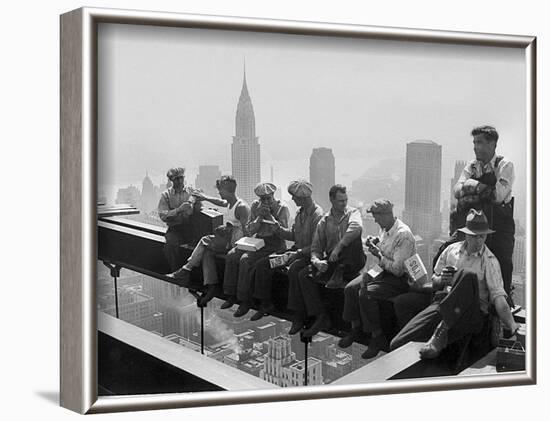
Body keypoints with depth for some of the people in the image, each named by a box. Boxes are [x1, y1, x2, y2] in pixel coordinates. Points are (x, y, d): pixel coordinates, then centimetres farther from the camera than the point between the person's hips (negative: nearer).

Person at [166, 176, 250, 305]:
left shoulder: (241, 207, -18)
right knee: (207, 252, -9)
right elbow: (221, 202, 36)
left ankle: (186, 270, -1)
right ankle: (211, 286, -13)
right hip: (228, 238, 9)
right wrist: (205, 198, 36)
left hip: (236, 241, -9)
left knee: (205, 241, -13)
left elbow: (246, 231, -22)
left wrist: (227, 229, -19)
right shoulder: (230, 203, 11)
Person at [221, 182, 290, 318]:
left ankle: (245, 301, -20)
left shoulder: (282, 208, -7)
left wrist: (269, 215, -20)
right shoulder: (255, 205, 8)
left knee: (245, 259, -27)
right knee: (231, 255, -15)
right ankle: (231, 295, -6)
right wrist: (260, 217, -10)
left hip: (274, 244, -6)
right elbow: (249, 230, 6)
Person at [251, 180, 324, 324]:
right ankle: (266, 304, 10)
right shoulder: (300, 211, 11)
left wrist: (297, 253, -26)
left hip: (307, 254, -9)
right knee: (262, 264, 0)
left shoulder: (317, 214, -18)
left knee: (293, 270, -39)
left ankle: (298, 315, -28)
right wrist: (278, 228, 1)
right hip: (296, 251, 9)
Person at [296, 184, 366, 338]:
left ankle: (340, 274, -19)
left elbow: (356, 227, -27)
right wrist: (316, 261, -15)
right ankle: (321, 317, -17)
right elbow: (316, 247, 8)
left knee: (352, 237, -31)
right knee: (304, 275, -19)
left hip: (350, 262, -4)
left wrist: (338, 247, -31)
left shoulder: (353, 213, -1)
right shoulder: (324, 221, 10)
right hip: (330, 261, 4)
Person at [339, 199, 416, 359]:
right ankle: (356, 329, 8)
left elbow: (398, 269, -24)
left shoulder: (404, 234, -23)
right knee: (350, 288, -7)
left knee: (366, 294, -29)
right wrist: (375, 243, 3)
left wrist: (378, 254, -17)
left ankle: (378, 337, -15)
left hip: (400, 279, -9)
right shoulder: (385, 229, 5)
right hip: (383, 271, 9)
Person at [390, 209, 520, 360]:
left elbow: (498, 296, -8)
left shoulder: (489, 261, 2)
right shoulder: (451, 250, 14)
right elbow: (434, 281, 22)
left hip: (473, 311, -2)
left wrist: (512, 325, -22)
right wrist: (441, 279, -3)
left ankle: (442, 330, -31)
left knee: (467, 275, -36)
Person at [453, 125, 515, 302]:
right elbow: (457, 190, 0)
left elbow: (499, 195, -14)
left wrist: (470, 186, -8)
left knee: (502, 267, -3)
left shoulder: (505, 165, -1)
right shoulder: (471, 166, 13)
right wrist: (479, 186, -18)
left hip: (499, 225, -4)